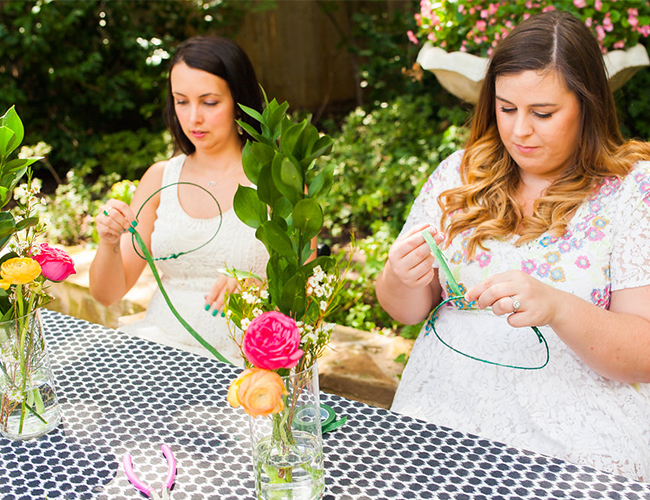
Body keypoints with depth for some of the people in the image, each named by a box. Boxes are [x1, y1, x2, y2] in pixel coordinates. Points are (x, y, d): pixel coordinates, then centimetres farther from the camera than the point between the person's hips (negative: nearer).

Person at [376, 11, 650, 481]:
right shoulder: (461, 173, 6)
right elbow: (407, 310, 8)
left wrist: (556, 309, -29)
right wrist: (402, 281, -15)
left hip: (574, 435, -2)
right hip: (442, 413, 3)